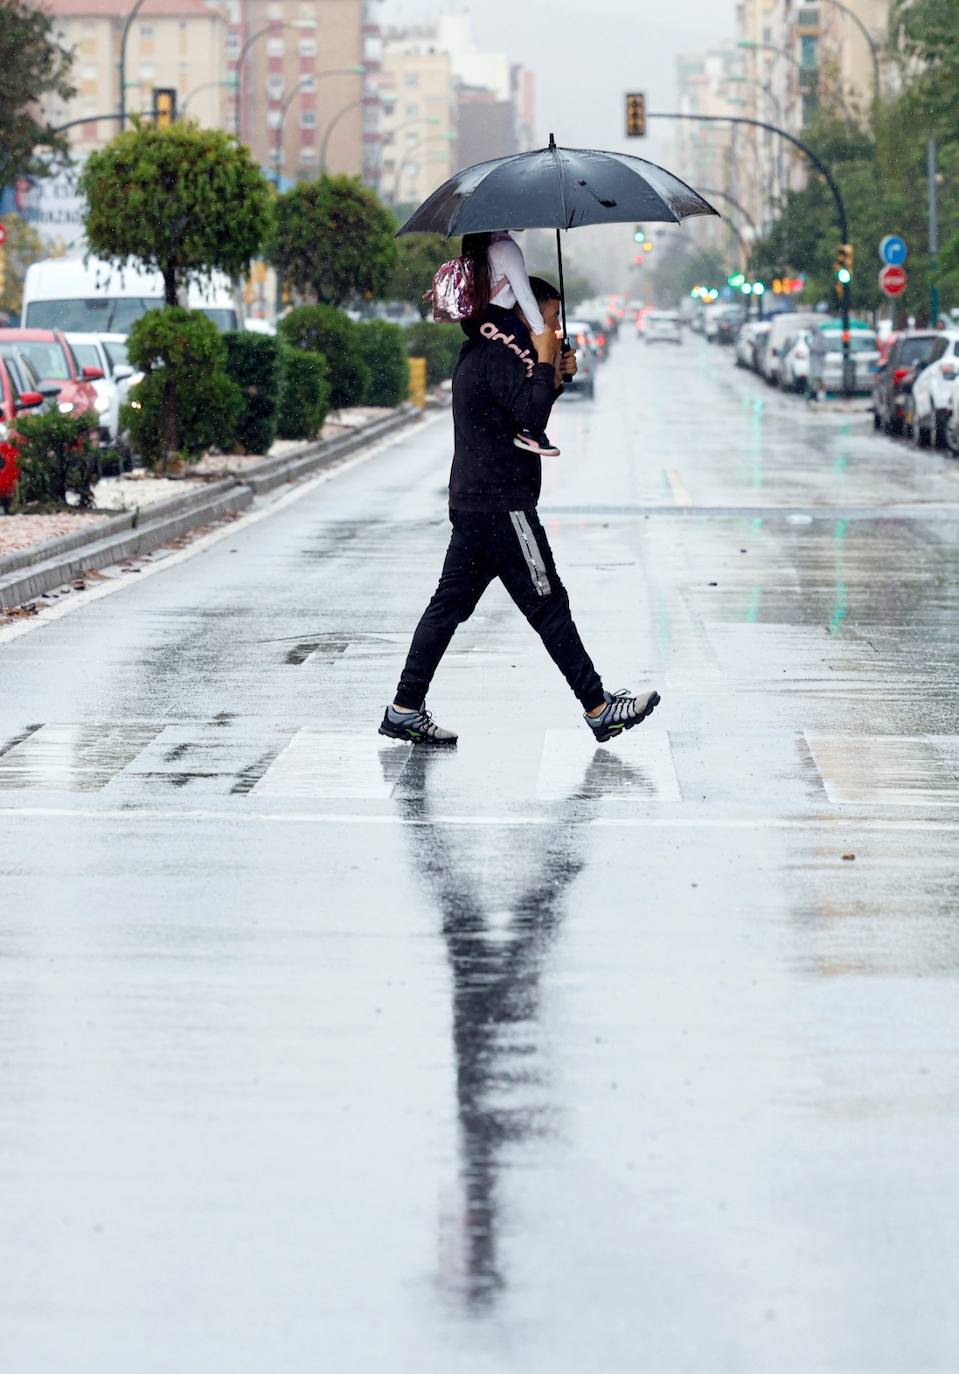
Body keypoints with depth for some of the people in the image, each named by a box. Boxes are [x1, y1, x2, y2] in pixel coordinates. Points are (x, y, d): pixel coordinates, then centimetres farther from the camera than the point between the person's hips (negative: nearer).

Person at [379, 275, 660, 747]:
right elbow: (531, 416, -25)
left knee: (451, 602, 9)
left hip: (472, 500, 10)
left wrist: (555, 376, 12)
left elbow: (524, 413, 26)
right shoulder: (499, 354, -14)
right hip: (502, 504, -10)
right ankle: (598, 709, 3)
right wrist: (544, 360, -14)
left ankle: (404, 709, 7)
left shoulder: (482, 351, 19)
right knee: (548, 605, -4)